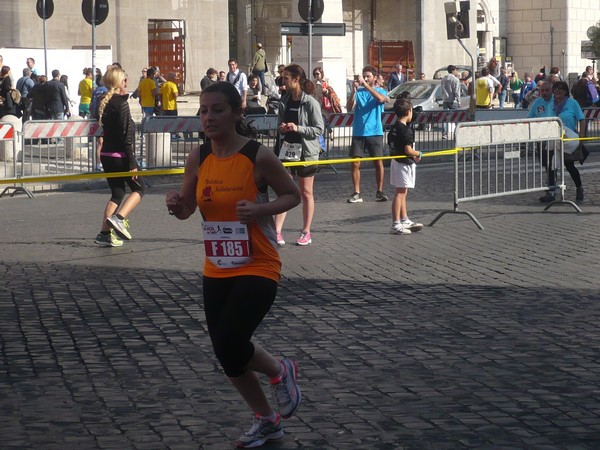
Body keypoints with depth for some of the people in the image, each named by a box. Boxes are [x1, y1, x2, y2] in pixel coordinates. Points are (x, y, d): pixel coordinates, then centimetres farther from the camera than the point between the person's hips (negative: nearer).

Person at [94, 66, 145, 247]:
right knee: (139, 187, 8)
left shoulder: (104, 102, 9)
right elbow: (126, 135, -17)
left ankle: (105, 233, 9)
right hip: (120, 156, -7)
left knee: (117, 193, 16)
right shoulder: (121, 103, -14)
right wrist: (132, 163, -16)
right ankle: (119, 218, -12)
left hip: (106, 155, 8)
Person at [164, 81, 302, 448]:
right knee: (227, 356, 11)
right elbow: (187, 209, 10)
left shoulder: (259, 156, -15)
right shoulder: (198, 158, -1)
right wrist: (176, 205, -13)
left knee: (230, 346, -19)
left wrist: (261, 209, -22)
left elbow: (294, 195, -3)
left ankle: (281, 372, 14)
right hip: (216, 271, 6)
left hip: (258, 269, -6)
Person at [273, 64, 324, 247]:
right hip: (287, 149, 5)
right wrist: (281, 128, -4)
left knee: (306, 192, 7)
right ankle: (277, 232, -4)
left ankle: (306, 232, 17)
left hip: (306, 151, -5)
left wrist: (298, 128, -21)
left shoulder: (310, 102, -12)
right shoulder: (284, 101, 7)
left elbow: (319, 129, -12)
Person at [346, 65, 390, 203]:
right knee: (355, 163, -3)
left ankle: (380, 192, 8)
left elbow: (381, 99, -21)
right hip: (358, 132, 1)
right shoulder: (358, 92, 7)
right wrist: (354, 91, -21)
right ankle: (356, 193, 2)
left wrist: (366, 85, -27)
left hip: (375, 132, -1)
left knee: (378, 162, 0)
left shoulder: (380, 91, 4)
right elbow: (349, 108, -7)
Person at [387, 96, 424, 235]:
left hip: (396, 161, 9)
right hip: (404, 164, -9)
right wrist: (419, 154, -5)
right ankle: (396, 225, -5)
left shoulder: (393, 128, 8)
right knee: (400, 193, -6)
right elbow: (408, 150, -24)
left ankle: (405, 221, 26)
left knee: (402, 193, 17)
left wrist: (413, 156, 14)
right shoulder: (406, 130, -19)